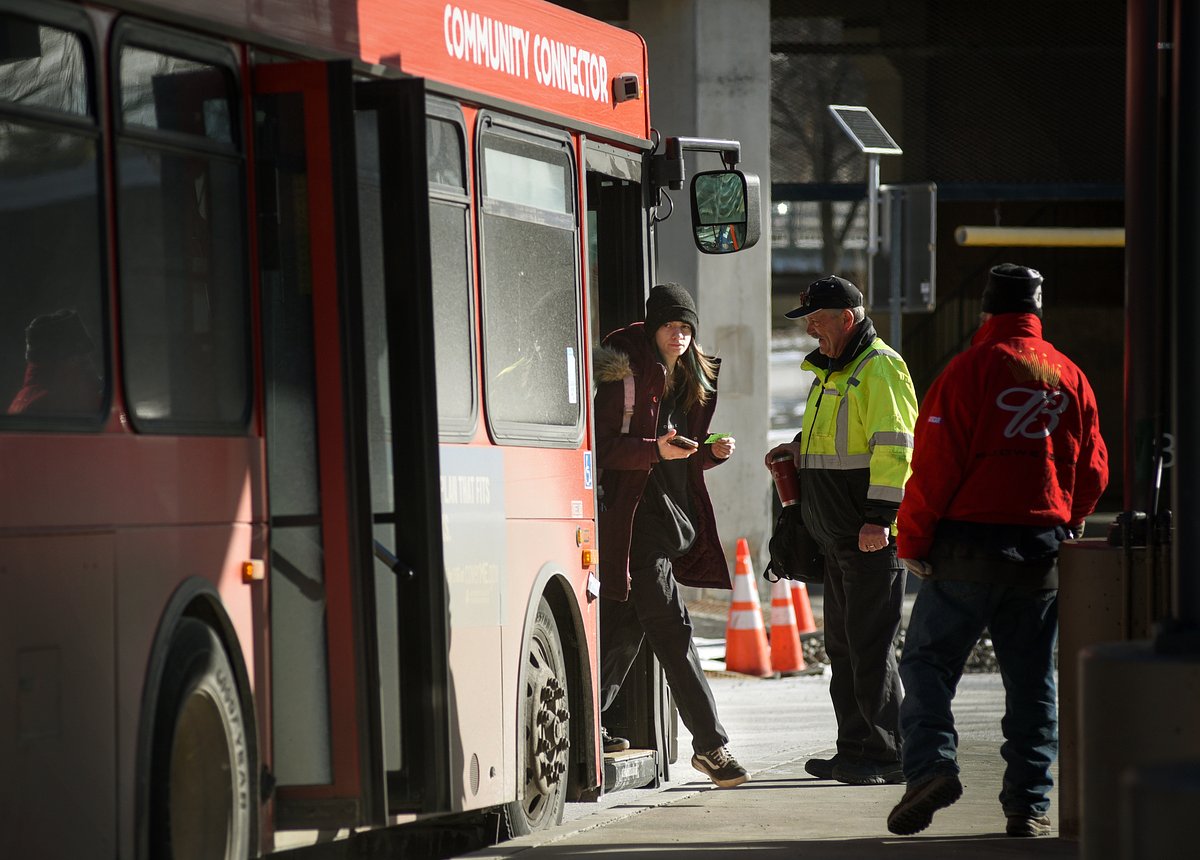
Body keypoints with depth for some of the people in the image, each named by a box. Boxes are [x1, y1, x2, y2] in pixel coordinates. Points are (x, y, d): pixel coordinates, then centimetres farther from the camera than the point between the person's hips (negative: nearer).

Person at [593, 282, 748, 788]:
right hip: (637, 514, -8)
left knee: (625, 628, 12)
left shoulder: (689, 380, 17)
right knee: (671, 630, -9)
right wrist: (655, 449, -26)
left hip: (675, 513, 8)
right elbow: (603, 447, -13)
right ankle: (710, 744, -10)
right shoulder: (626, 375, -8)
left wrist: (712, 452, 3)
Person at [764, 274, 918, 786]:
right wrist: (798, 447, 13)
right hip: (838, 534, 10)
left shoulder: (880, 368, -12)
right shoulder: (831, 370, 19)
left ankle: (886, 755, -4)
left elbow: (894, 447, -19)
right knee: (842, 643, 13)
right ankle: (855, 750, 19)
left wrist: (879, 517, -24)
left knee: (870, 645, -8)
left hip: (874, 535, -10)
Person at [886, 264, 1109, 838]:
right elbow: (1093, 471, 11)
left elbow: (934, 465, -10)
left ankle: (931, 764, -14)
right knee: (1033, 680, 8)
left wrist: (913, 541, -3)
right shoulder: (1069, 378, 7)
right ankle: (1029, 805, 6)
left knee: (928, 661, 5)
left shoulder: (969, 370, -6)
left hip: (969, 543, -4)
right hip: (1044, 551, 4)